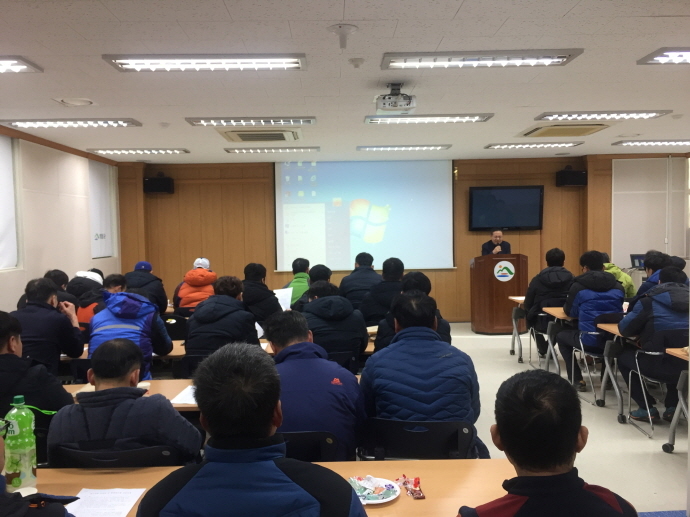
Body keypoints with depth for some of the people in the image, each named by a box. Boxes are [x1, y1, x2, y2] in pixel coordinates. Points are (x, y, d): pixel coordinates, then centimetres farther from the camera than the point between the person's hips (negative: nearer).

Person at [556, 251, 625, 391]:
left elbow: (570, 312, 5)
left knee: (560, 334, 24)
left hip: (589, 340, -5)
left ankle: (576, 381, 18)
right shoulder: (617, 286, 7)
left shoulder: (579, 286, -4)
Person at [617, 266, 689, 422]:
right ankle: (672, 407, 25)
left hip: (660, 366, -5)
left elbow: (624, 328, 5)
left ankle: (647, 408, 20)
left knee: (624, 356, 24)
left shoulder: (650, 301, -2)